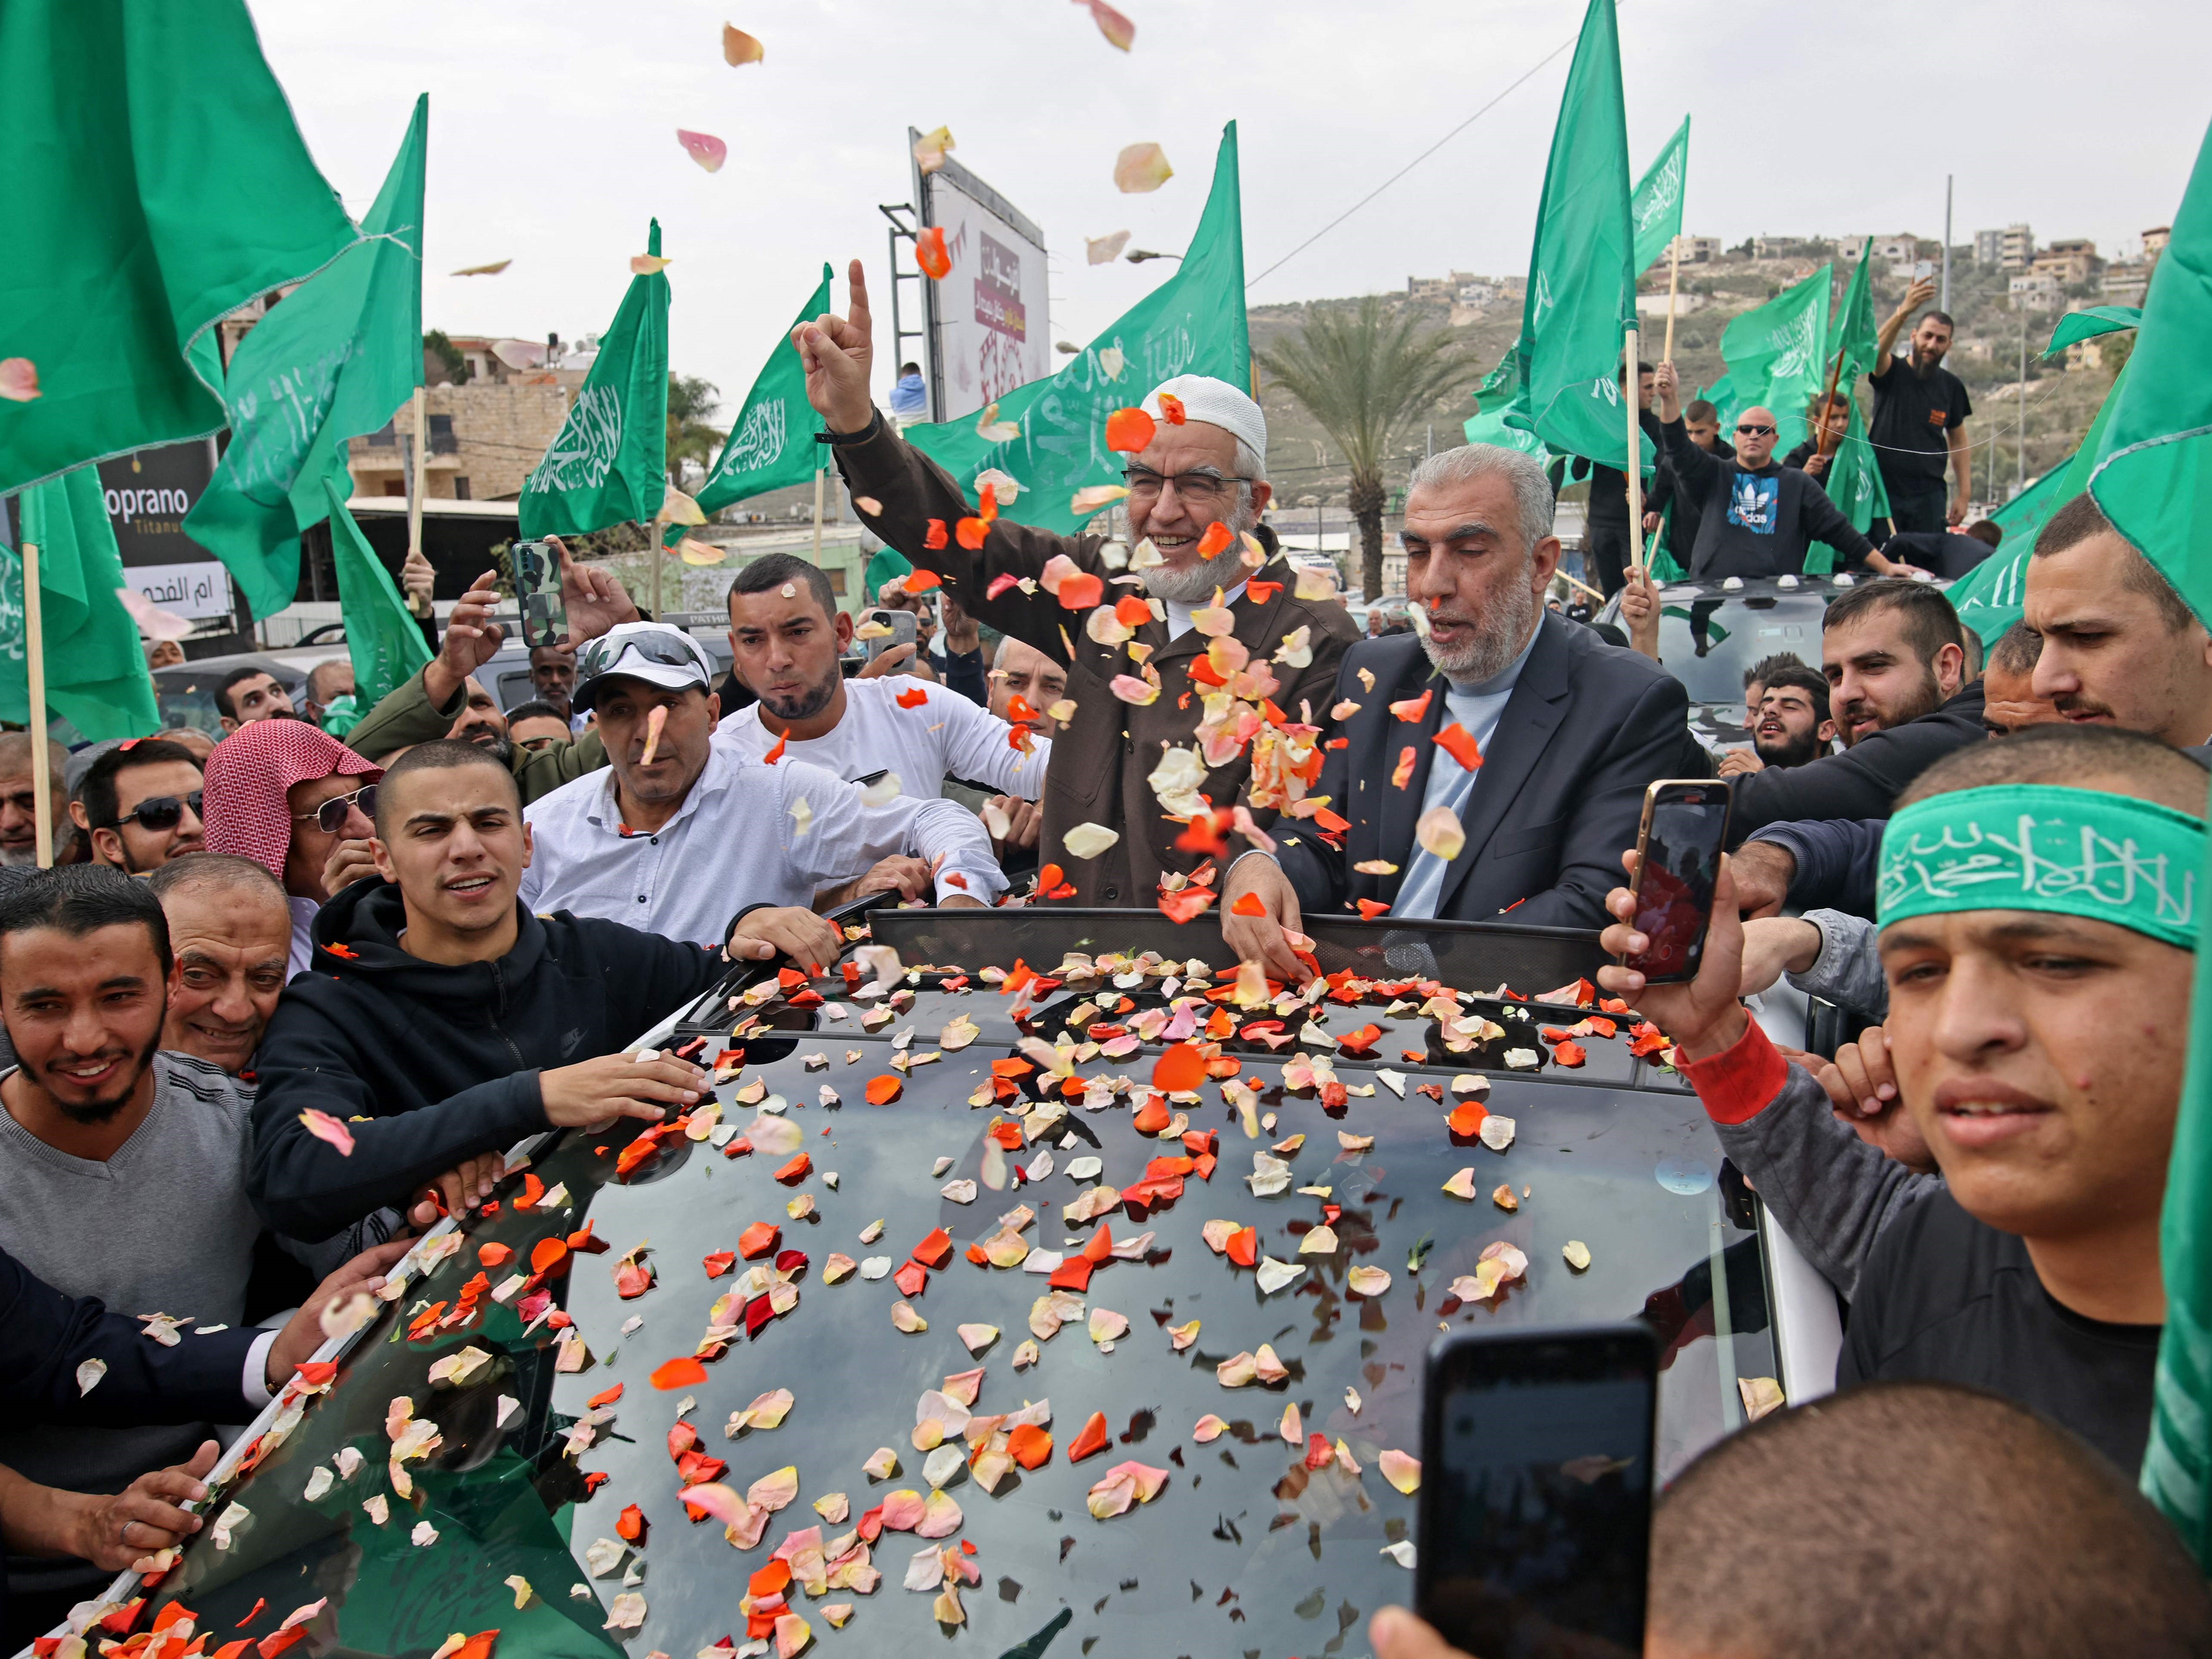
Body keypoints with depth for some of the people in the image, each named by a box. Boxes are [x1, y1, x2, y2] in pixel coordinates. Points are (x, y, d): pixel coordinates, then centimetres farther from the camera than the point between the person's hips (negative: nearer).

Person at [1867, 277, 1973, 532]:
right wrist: (1903, 311, -41)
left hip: (1928, 495, 3)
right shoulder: (1891, 372, 1)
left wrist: (1964, 494, 9)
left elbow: (1959, 441, 16)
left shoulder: (1951, 386, 10)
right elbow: (1875, 350, -24)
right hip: (1883, 490, -3)